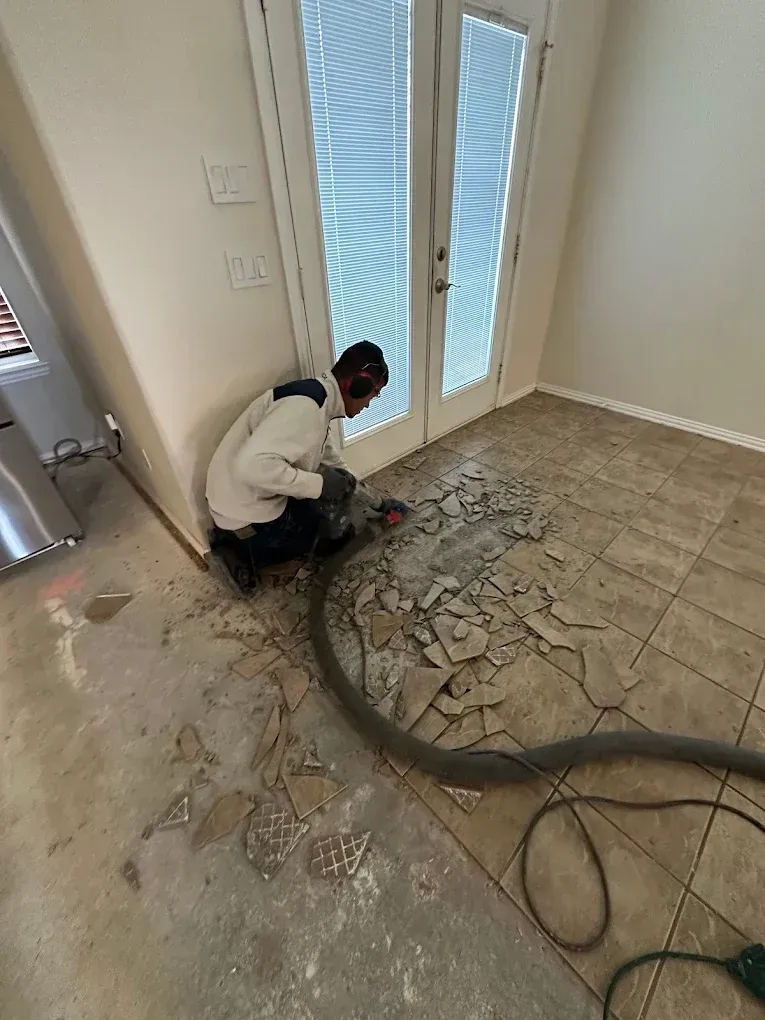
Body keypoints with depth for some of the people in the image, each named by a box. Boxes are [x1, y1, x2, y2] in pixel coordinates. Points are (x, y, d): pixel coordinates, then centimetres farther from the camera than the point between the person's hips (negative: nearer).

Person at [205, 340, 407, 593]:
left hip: (256, 498, 9)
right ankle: (242, 555, 4)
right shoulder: (306, 405, -25)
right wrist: (318, 484, -26)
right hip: (246, 511, -9)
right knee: (336, 536, 8)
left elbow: (335, 464, 22)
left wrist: (377, 502, 27)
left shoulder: (317, 400, 8)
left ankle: (238, 539, 16)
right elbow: (251, 465, -36)